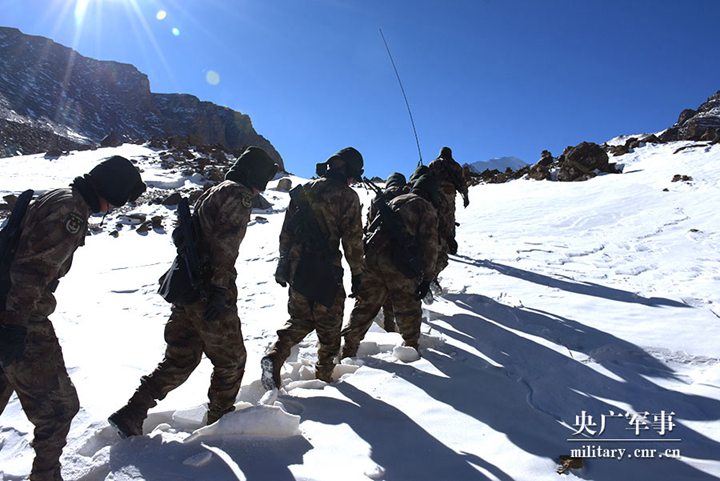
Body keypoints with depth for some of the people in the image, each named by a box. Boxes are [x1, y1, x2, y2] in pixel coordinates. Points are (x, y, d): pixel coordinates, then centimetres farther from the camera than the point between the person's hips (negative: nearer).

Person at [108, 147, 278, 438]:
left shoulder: (211, 193, 20)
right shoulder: (238, 196, -10)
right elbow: (226, 247, -20)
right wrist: (220, 290, -22)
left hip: (185, 290, 9)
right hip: (209, 295, -9)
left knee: (180, 360, 18)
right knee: (231, 360, 10)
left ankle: (130, 415, 17)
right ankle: (220, 420, 25)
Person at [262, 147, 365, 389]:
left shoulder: (303, 189, 8)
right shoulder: (347, 197, -8)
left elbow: (286, 232, 12)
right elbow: (353, 240, -9)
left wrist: (283, 263, 19)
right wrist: (358, 273, 1)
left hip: (296, 268, 5)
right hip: (326, 272, -5)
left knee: (299, 319, 20)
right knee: (329, 326, 14)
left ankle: (275, 356, 0)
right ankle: (324, 374, 25)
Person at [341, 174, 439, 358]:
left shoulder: (394, 201, 24)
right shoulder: (426, 209, 5)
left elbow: (373, 227, 25)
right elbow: (430, 246, -3)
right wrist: (427, 278, 0)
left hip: (373, 258, 5)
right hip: (401, 267, -5)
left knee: (365, 306, 12)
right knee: (408, 308, 14)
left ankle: (348, 350, 14)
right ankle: (411, 346, 30)